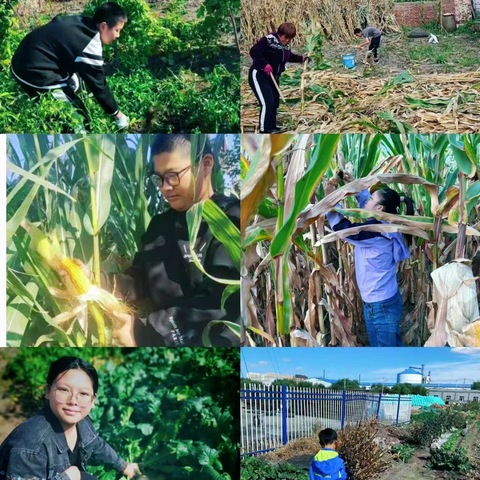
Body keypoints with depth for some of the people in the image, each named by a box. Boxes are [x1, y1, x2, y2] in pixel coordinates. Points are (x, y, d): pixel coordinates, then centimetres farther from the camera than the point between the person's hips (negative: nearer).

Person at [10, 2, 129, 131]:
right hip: (36, 75, -10)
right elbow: (98, 85, -11)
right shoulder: (90, 46, -19)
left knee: (74, 84, 29)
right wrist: (117, 114, 1)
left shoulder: (79, 22, 7)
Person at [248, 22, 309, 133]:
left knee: (275, 103, 15)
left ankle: (271, 128, 32)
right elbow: (254, 51, -28)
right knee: (267, 103, -19)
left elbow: (289, 56, 23)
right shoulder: (268, 40, -22)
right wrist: (264, 65, -36)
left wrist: (302, 58, 15)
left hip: (273, 77, 9)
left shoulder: (286, 45, 3)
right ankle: (263, 131, -14)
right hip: (259, 75, -9)